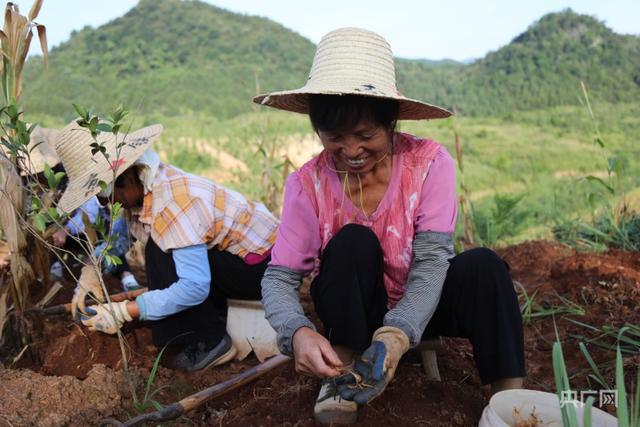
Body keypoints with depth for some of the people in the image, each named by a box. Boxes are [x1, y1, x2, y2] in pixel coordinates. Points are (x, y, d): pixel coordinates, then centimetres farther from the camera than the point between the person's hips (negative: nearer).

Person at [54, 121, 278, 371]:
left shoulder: (171, 204, -30)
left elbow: (194, 287, -34)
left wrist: (122, 312, -30)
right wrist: (92, 269, 1)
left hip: (263, 266, -9)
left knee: (161, 253, -22)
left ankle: (208, 343, -10)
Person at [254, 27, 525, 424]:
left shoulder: (429, 161, -19)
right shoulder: (309, 183, -17)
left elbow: (432, 260, -25)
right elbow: (280, 277, -18)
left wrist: (396, 336, -40)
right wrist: (298, 331, -40)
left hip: (417, 309, 0)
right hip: (352, 313, 0)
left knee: (482, 264, -28)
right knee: (353, 241, -30)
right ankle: (341, 374, -15)